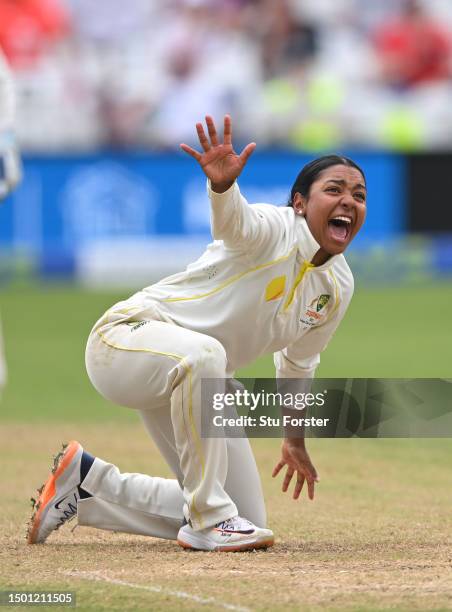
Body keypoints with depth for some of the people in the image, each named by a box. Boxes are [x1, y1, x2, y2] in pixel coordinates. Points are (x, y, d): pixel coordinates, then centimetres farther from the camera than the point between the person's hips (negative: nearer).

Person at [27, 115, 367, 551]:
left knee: (247, 521, 7)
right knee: (201, 353, -44)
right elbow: (234, 221, -45)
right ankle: (208, 518, -30)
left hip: (186, 383, 9)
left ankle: (88, 484, 20)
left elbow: (298, 363, 20)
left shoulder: (337, 287, 4)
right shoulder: (274, 229, -20)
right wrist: (223, 185, -67)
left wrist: (294, 439, 30)